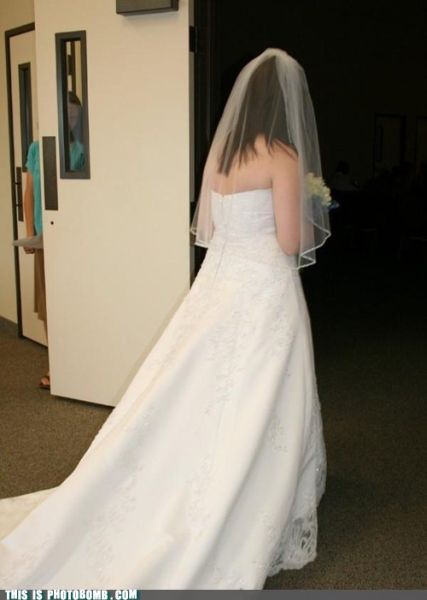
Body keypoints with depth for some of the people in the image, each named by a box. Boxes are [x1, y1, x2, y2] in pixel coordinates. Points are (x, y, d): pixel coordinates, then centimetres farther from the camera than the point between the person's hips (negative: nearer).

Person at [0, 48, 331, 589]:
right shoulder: (283, 156, -11)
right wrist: (308, 203, 6)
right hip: (264, 288, -6)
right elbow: (292, 243, -12)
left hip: (217, 281, 7)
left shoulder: (220, 151, 9)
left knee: (189, 402, 12)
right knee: (252, 412, 5)